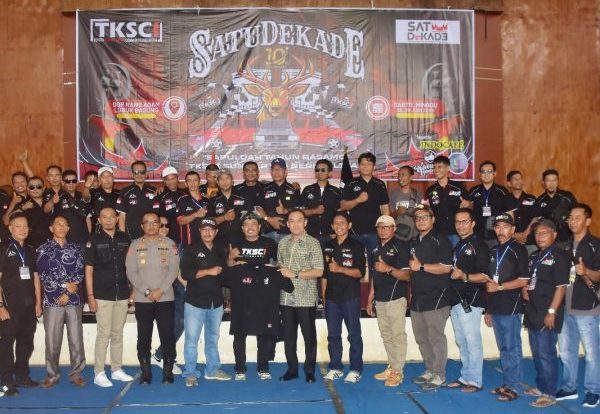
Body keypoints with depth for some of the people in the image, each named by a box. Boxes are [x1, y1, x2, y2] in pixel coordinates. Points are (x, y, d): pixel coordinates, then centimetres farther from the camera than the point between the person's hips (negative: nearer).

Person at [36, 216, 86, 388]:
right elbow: (43, 275, -3)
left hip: (74, 300, 1)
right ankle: (52, 375, 15)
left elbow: (80, 273, 3)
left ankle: (76, 373, 13)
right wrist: (65, 286, -10)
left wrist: (67, 294, -8)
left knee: (76, 340, 1)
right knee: (52, 341, 1)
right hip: (52, 301, -1)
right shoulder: (43, 249, 6)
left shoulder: (75, 249, 11)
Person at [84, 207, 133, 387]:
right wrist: (90, 295, -8)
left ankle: (117, 369, 20)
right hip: (102, 296, -3)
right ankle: (99, 373, 4)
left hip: (122, 295, 4)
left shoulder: (125, 239, 7)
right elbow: (89, 269, -2)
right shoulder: (94, 240, -1)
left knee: (118, 333, 11)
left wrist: (132, 289, 9)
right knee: (103, 334, -3)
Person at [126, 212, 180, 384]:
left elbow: (173, 269, -1)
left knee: (167, 336, 1)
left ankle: (168, 372, 10)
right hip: (142, 299, 1)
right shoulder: (135, 245, 6)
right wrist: (146, 291, -11)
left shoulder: (169, 243, 5)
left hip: (165, 298, 0)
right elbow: (131, 272, 0)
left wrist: (160, 290, -12)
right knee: (144, 336, 5)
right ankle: (145, 373, 14)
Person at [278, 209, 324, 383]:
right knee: (288, 336, 11)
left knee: (309, 336, 6)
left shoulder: (313, 243, -5)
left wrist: (295, 274, -15)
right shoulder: (283, 243, 10)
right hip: (286, 297, 4)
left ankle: (310, 371, 18)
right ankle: (292, 369, 24)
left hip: (306, 298, -4)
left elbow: (318, 271, -10)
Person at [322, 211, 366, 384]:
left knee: (354, 334, 1)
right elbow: (324, 273, 14)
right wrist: (323, 295, 11)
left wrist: (340, 269, -20)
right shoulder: (327, 246, 12)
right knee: (333, 335, 8)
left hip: (350, 296, -4)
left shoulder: (356, 245, -1)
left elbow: (360, 272, -8)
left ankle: (356, 370, 9)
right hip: (332, 297, 4)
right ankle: (335, 368, 18)